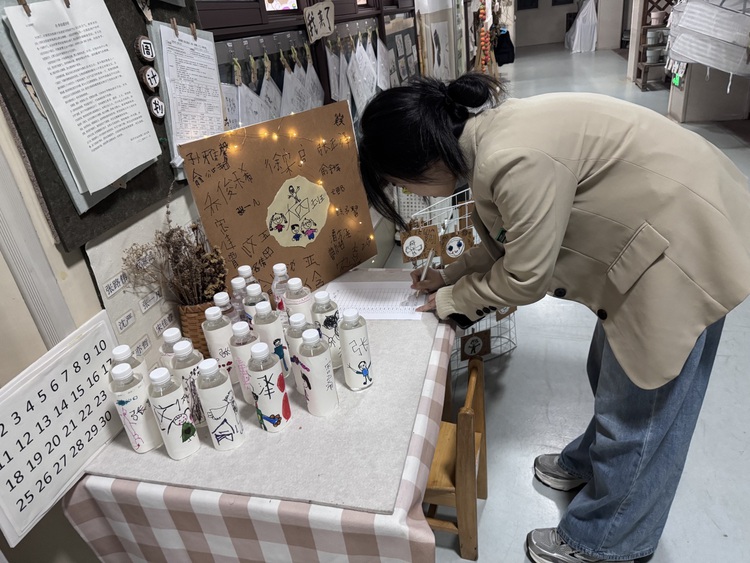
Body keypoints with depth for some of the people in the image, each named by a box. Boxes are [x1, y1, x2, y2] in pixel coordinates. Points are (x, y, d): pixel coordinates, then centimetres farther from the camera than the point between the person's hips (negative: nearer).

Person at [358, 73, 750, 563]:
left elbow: (525, 278, -20)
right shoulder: (487, 131, -1)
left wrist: (450, 300, -4)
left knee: (640, 407, 6)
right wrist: (450, 277, 13)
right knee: (612, 374, 24)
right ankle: (593, 463, 49)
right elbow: (509, 241, 11)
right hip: (655, 225, 9)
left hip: (687, 245, -9)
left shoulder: (515, 160, -32)